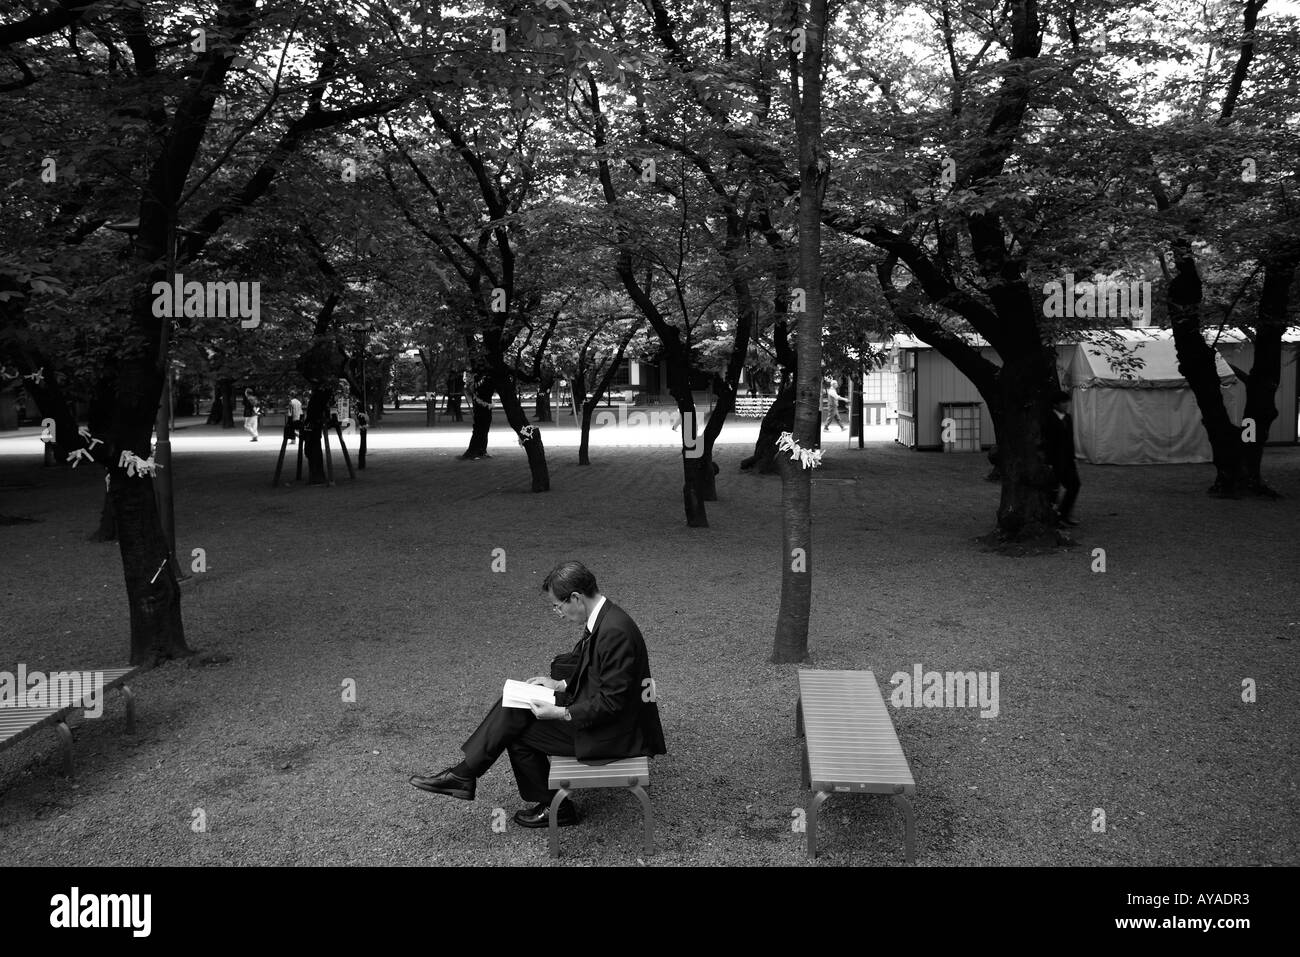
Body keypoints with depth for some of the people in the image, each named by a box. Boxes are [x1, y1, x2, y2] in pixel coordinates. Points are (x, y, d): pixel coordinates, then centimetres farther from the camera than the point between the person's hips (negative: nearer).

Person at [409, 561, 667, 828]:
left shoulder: (615, 631, -28)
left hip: (614, 733, -9)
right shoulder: (603, 618, 3)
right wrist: (561, 684, 8)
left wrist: (560, 713, -21)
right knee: (513, 714, 4)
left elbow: (612, 703, -26)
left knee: (518, 731, -2)